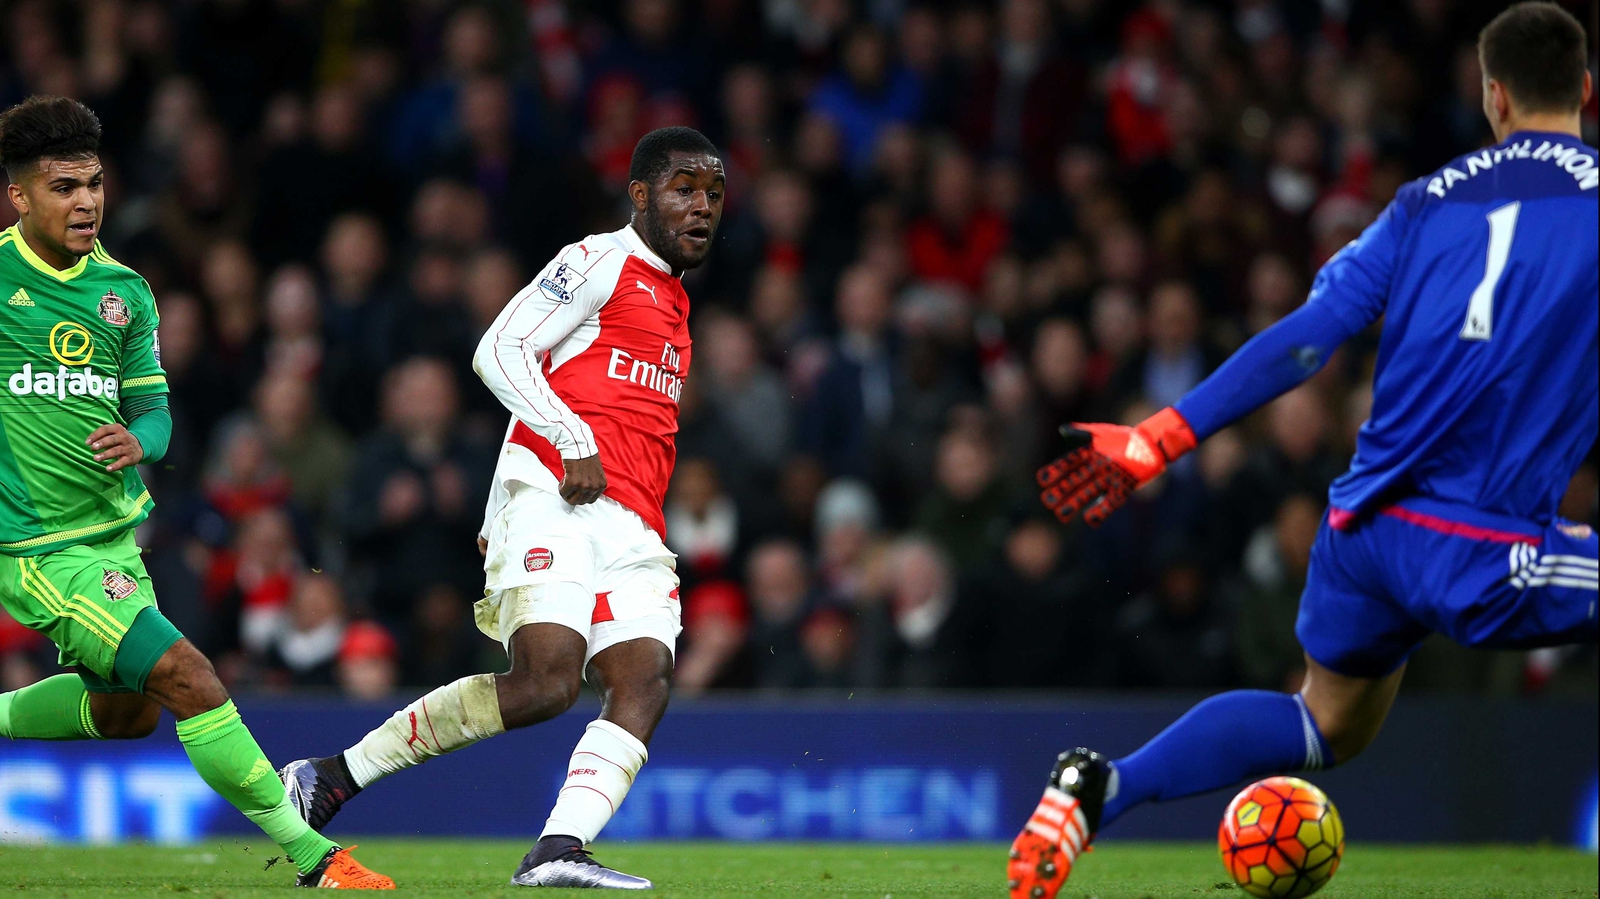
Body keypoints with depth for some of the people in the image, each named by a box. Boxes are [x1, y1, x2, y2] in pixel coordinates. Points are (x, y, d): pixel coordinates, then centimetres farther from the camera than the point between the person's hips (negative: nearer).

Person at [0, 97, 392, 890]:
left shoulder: (124, 290, 5)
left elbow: (153, 406, 10)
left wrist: (138, 440, -14)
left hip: (113, 528, 8)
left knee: (127, 711, 21)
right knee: (186, 676, -17)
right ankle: (311, 856, -12)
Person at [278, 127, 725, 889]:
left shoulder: (670, 300, 29)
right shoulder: (600, 262, 2)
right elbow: (499, 351, -8)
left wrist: (496, 521, 24)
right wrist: (574, 441, -18)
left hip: (629, 529, 8)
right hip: (556, 502, -8)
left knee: (644, 685, -16)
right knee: (544, 684, -22)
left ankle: (557, 851, -29)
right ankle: (331, 776, -11)